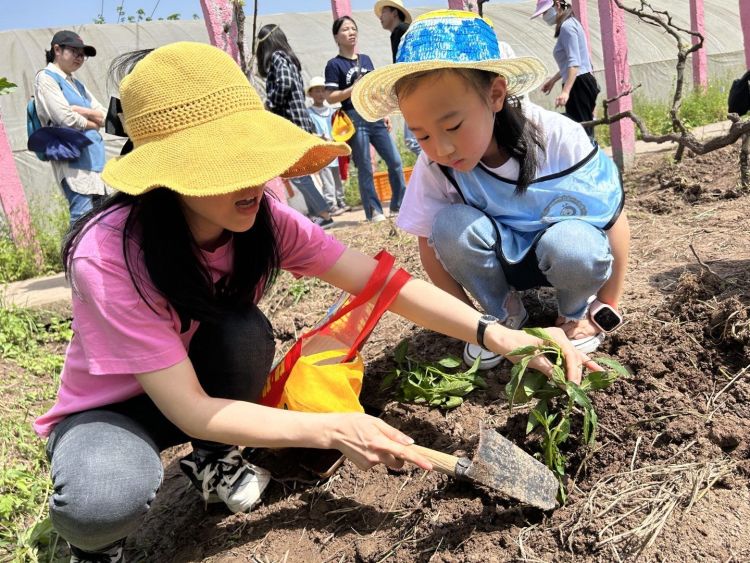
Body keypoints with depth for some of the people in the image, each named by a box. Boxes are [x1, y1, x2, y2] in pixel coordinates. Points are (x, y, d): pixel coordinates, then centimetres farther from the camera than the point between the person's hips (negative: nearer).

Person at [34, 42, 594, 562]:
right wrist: (333, 430, -35)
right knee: (105, 504, -36)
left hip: (207, 382, 5)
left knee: (243, 329, -29)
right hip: (114, 407, -4)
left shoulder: (263, 218, -21)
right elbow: (189, 409, -33)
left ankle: (213, 459, 3)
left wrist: (495, 333, -35)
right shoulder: (108, 254, -34)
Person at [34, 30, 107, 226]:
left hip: (92, 155, 8)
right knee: (83, 216, -16)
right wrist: (92, 123, 4)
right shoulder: (46, 78, 0)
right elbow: (66, 118, -12)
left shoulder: (76, 84, 22)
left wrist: (81, 110, -5)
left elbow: (105, 116, 13)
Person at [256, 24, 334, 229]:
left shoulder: (277, 57, -4)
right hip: (298, 122, 9)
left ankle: (323, 214, -7)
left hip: (291, 123, -9)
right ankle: (316, 213, 13)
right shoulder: (288, 58, 21)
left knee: (296, 175, -8)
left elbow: (284, 84, -21)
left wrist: (269, 107, -8)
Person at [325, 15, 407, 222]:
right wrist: (354, 88, -18)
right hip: (355, 119, -5)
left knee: (395, 162, 3)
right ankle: (374, 211, 8)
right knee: (365, 168, -2)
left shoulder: (366, 59, 15)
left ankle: (398, 206, 15)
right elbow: (331, 98, -7)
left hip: (375, 116, 6)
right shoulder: (334, 64, -2)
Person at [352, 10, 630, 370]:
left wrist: (606, 308, -13)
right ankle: (504, 313, -3)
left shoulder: (559, 138, -28)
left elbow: (613, 219, -17)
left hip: (564, 258, -2)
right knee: (451, 224, -29)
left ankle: (575, 311, -1)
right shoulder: (434, 167, -21)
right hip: (501, 260, 2)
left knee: (573, 243, -36)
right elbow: (431, 245, -10)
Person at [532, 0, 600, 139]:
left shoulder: (567, 26, -11)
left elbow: (574, 63, -23)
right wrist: (552, 80, 36)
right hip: (581, 84, 10)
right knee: (585, 132, 9)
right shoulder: (569, 25, 19)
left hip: (578, 85, -10)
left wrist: (566, 91, -34)